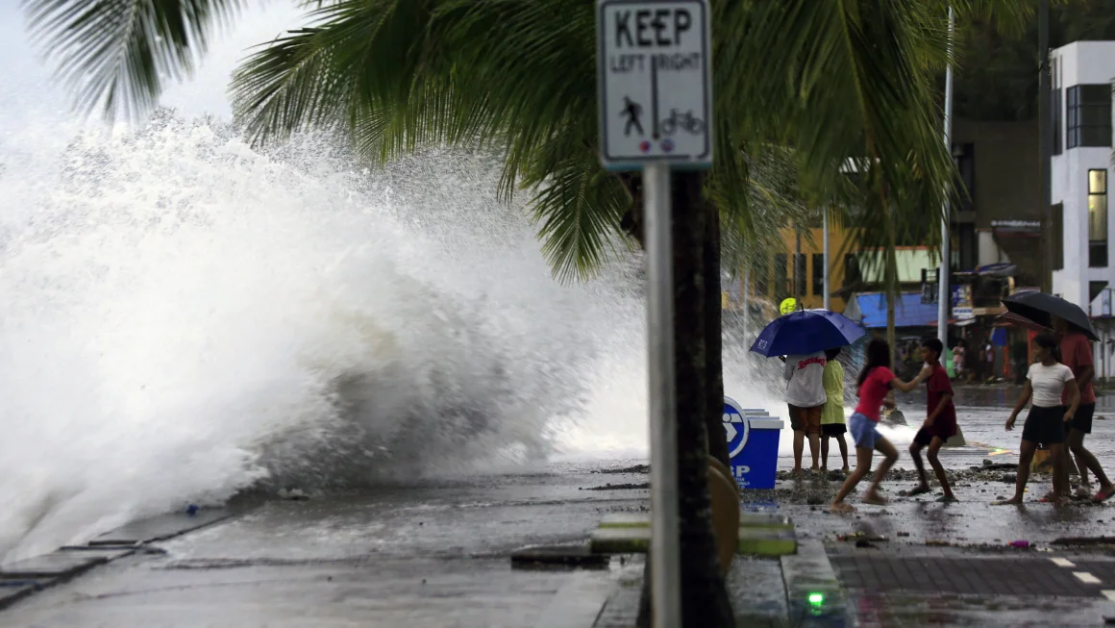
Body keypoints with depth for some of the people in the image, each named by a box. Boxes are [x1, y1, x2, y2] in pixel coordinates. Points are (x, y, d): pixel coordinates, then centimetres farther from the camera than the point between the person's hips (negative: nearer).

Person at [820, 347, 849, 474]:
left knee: (825, 437, -4)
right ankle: (845, 465, 8)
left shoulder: (823, 365, -10)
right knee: (840, 436, 9)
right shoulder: (839, 366, 8)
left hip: (826, 404, -6)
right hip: (838, 403, 6)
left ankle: (824, 465, -4)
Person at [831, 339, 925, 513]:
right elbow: (905, 388, -20)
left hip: (864, 422, 10)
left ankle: (872, 492, 12)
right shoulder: (882, 371, -13)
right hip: (864, 422, -10)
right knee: (863, 467, -9)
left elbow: (859, 392, 23)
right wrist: (922, 375, -5)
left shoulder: (870, 371, 14)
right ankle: (837, 502, -7)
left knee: (892, 454, 14)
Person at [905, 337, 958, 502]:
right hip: (933, 420, 10)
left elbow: (947, 396, -28)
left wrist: (932, 417, -30)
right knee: (914, 448, 15)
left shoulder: (940, 373, -18)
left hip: (943, 421, -10)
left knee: (931, 454, -21)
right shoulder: (930, 371, 12)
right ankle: (923, 484, 31)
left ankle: (948, 494, -19)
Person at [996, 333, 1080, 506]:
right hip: (1035, 414, 5)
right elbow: (1025, 394, 13)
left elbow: (1075, 394, -11)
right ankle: (1018, 496, 7)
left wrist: (1071, 410, -29)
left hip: (1053, 415, -5)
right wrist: (1013, 415, 11)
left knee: (1057, 458, -6)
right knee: (1024, 456, 2)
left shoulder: (1063, 370, -10)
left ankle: (1057, 495, 10)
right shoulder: (1033, 368, 5)